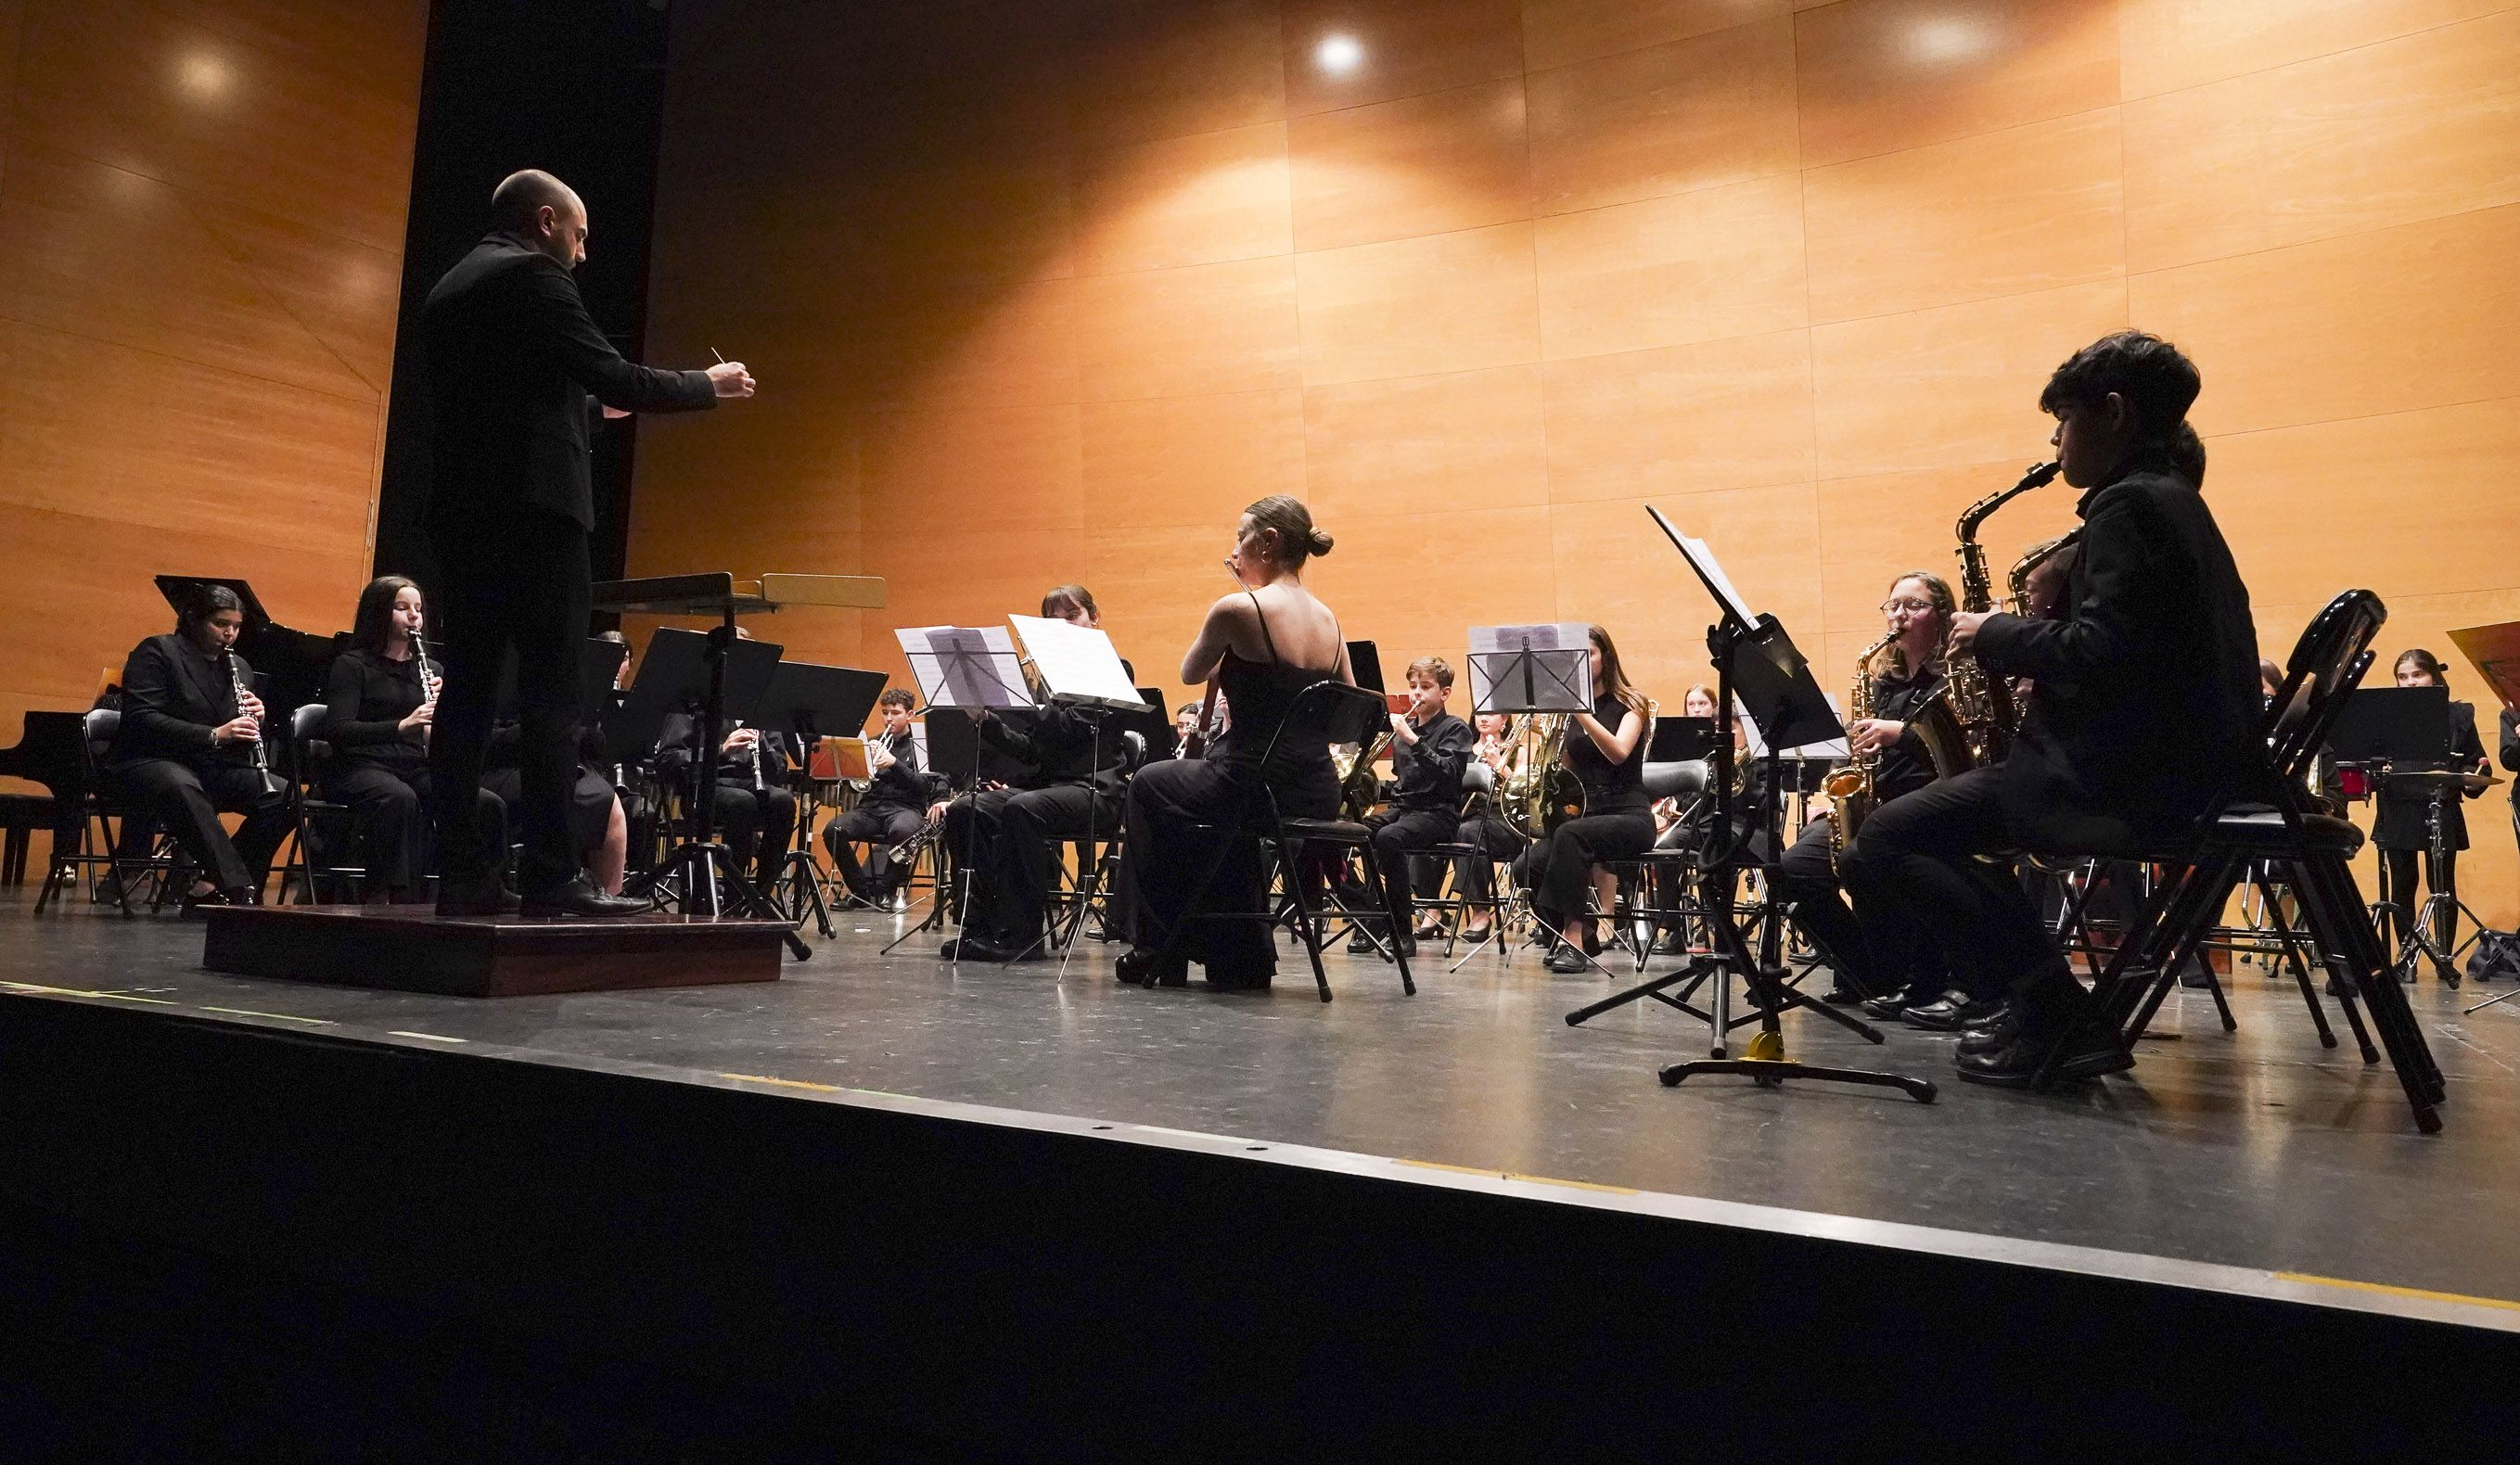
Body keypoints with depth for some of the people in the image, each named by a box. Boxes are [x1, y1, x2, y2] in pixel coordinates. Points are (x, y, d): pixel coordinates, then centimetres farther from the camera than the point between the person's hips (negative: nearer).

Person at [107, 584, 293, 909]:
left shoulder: (239, 668, 17)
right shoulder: (156, 652, -1)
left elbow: (247, 746, 18)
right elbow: (142, 720, -17)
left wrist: (254, 721, -6)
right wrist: (213, 735, -27)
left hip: (214, 769, 6)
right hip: (150, 762, -6)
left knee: (284, 795, -21)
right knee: (180, 787, -41)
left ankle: (209, 886, -18)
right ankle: (239, 890, -48)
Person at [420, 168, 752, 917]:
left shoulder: (449, 291, 21)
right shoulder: (532, 276, -5)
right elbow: (613, 377, -10)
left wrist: (591, 405, 29)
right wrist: (708, 385, 3)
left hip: (461, 511, 9)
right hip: (533, 508, -9)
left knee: (467, 690, 5)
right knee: (550, 696, -8)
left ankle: (462, 874, 6)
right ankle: (551, 877, -9)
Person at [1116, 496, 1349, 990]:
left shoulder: (1239, 608, -13)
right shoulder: (1327, 619, 7)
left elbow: (1190, 673, 5)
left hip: (1258, 788, -6)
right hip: (1320, 796, 7)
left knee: (1148, 785, 23)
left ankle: (1158, 948, 31)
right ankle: (1243, 955, 35)